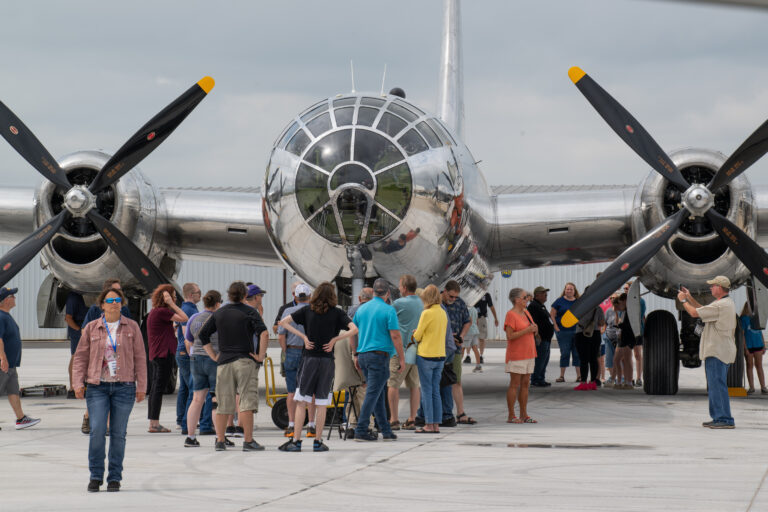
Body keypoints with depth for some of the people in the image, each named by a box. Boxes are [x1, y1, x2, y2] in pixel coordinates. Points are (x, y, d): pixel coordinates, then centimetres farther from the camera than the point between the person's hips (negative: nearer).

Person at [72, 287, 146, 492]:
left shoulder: (132, 327, 6)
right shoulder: (91, 328, 6)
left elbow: (140, 358, 8)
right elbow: (81, 357, 7)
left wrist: (141, 386, 4)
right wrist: (78, 383, -2)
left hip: (124, 387, 0)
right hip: (97, 387, 0)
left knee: (118, 433, 3)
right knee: (97, 430, -11)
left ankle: (114, 478, 11)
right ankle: (95, 476, 1)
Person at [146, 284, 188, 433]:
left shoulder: (154, 312, 17)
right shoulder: (161, 312, -14)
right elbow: (184, 318, -17)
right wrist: (172, 304, -12)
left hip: (156, 355, 10)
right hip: (164, 354, -10)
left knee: (155, 388, 11)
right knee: (159, 388, -9)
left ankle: (153, 423, 14)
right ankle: (154, 424, -10)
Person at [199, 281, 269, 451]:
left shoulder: (219, 313, 10)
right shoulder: (249, 312, -4)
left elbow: (203, 334, 11)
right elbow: (264, 333, -18)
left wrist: (213, 356, 11)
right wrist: (261, 356, -10)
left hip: (224, 361, 4)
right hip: (245, 361, -4)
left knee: (223, 404, 8)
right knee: (247, 402, -3)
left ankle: (220, 441, 8)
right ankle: (248, 441, -5)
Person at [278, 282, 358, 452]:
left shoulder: (307, 311, 3)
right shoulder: (336, 313, -1)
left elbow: (283, 322, -1)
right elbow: (354, 329, -11)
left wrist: (303, 336, -2)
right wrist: (335, 339, -5)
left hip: (308, 358, 0)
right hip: (327, 361, 0)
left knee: (301, 402, 3)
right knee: (322, 403, 6)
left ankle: (296, 441, -2)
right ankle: (318, 442, 6)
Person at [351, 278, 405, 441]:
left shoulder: (361, 309, 10)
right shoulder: (388, 310, -8)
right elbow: (395, 336, -12)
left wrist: (356, 355, 21)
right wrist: (402, 358, -6)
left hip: (363, 355, 6)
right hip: (379, 355, -6)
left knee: (379, 393, 13)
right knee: (373, 393, -5)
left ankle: (386, 430, 14)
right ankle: (361, 431, -9)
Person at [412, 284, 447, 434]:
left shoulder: (427, 313, -14)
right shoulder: (443, 313, 7)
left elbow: (417, 336, -8)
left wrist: (414, 333, 13)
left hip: (426, 356, -6)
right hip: (440, 355, 6)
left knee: (426, 391, -1)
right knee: (436, 391, 11)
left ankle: (429, 425, -2)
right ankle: (436, 424, 10)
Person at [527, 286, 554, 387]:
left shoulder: (541, 306, 20)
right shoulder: (533, 306, -14)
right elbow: (533, 322, -22)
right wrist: (537, 335, -26)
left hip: (546, 338, 11)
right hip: (541, 339, -11)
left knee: (545, 360, 14)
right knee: (539, 359, -9)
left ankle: (541, 379, 19)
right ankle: (536, 380, -5)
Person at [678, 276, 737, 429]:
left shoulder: (721, 306, -18)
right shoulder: (728, 303, 16)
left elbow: (695, 313, -14)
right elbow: (704, 310, 27)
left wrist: (683, 300, 2)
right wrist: (690, 298, 26)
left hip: (717, 352, -11)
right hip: (722, 351, 11)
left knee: (717, 385, -12)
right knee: (714, 386, 15)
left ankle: (724, 419, -14)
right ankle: (718, 418, 19)